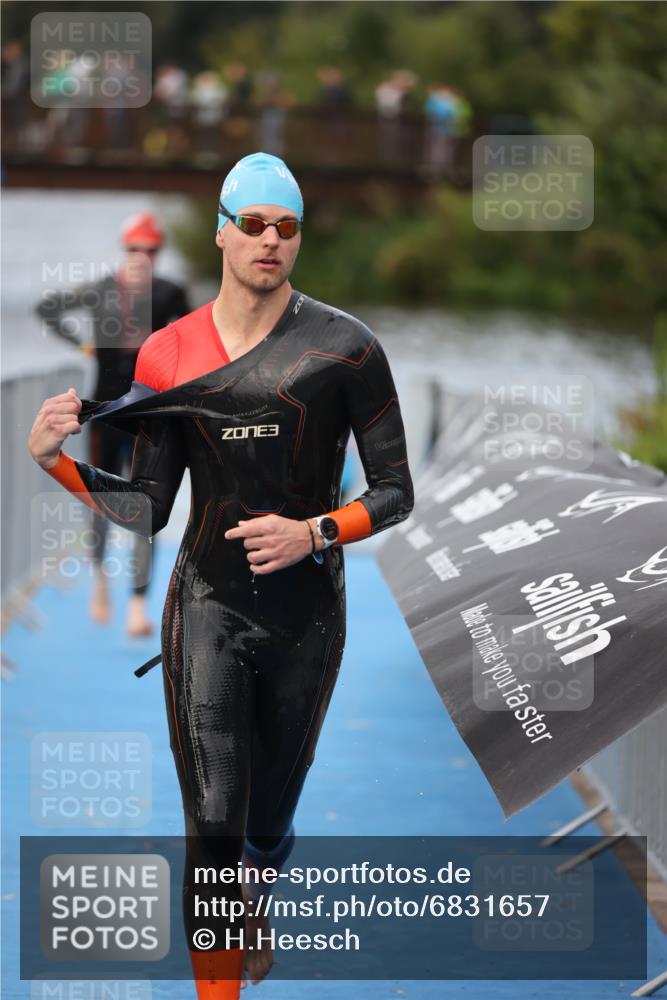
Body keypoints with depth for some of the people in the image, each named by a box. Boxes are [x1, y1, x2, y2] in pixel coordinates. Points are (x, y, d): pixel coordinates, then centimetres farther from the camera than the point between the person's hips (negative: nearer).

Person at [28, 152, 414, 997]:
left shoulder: (344, 346, -6)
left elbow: (395, 492, -3)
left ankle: (250, 915, 50)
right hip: (206, 609, 0)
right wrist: (56, 461, -9)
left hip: (306, 617, 0)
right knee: (212, 830, -11)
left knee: (269, 824, 16)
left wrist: (314, 532, -19)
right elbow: (148, 508, 5)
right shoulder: (168, 354, 1)